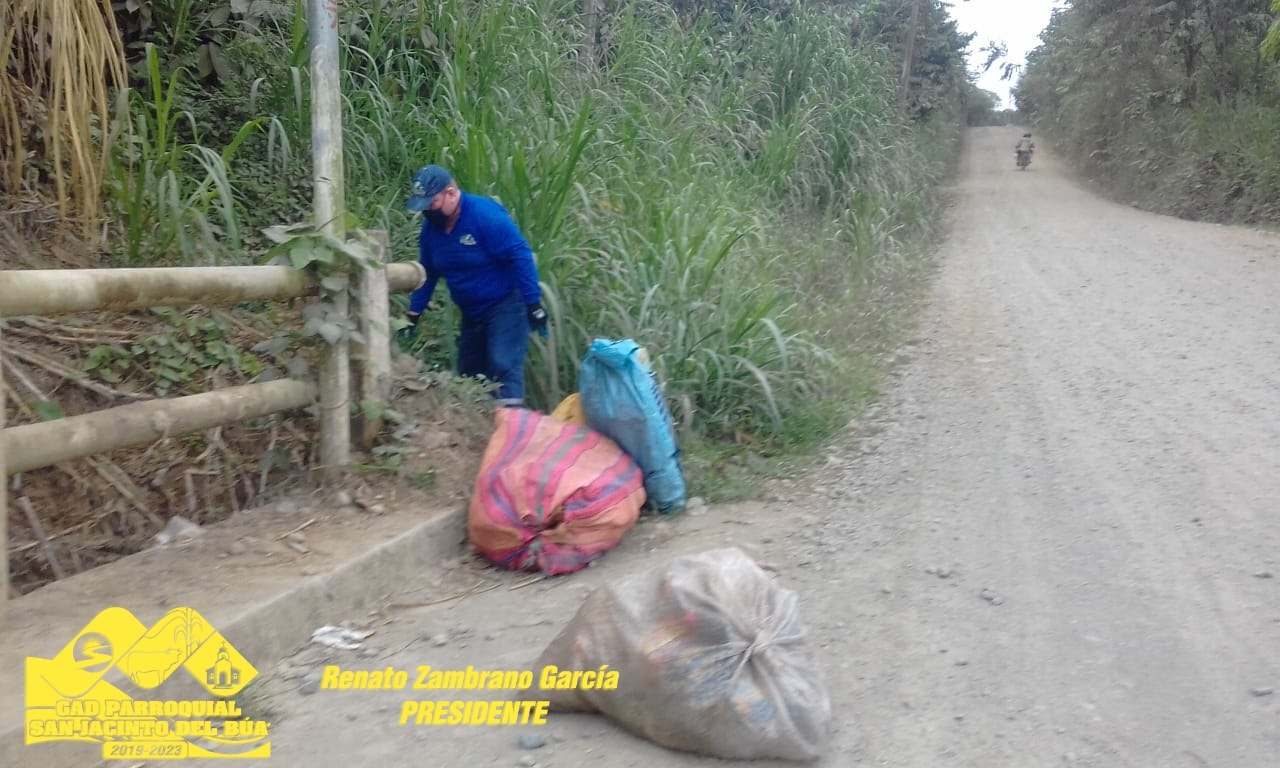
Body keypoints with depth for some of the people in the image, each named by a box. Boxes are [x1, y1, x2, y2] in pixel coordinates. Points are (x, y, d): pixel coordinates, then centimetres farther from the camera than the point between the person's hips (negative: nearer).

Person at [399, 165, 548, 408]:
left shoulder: (485, 214, -23)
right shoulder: (431, 227, 0)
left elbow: (520, 257, -23)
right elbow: (427, 273, 12)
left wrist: (533, 305, -25)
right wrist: (414, 314, 9)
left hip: (506, 305, -8)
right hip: (473, 312, 8)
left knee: (504, 367, -20)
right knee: (468, 372, 12)